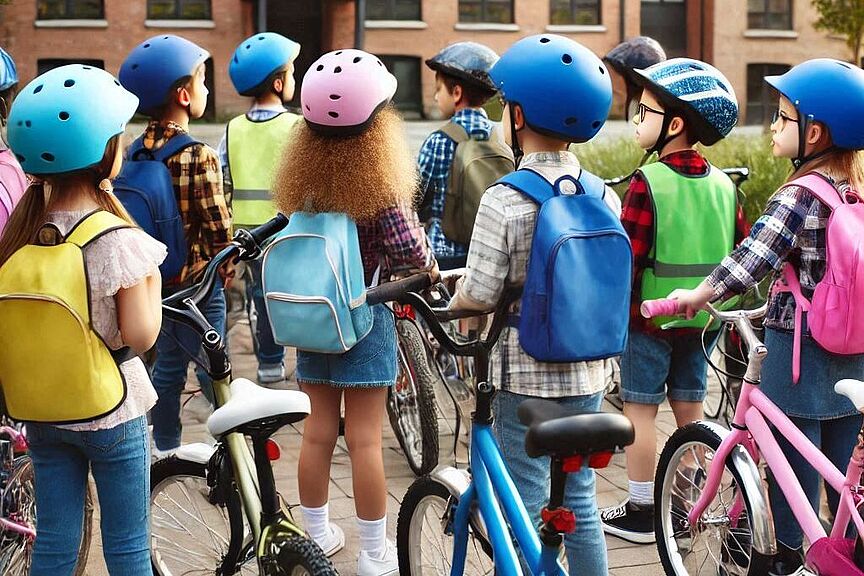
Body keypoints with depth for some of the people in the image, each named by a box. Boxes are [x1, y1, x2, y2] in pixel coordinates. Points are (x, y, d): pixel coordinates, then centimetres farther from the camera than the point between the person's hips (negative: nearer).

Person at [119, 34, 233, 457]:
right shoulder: (199, 157, -22)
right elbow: (218, 228, -18)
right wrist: (225, 272, -1)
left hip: (155, 280, 7)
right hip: (196, 284, -7)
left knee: (167, 366, 19)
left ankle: (165, 448, 29)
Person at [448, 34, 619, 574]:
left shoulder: (504, 201, -16)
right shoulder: (604, 197, 0)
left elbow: (479, 298, -16)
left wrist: (456, 288, 5)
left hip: (525, 373, -5)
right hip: (587, 372, 5)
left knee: (525, 507, 4)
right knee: (580, 501, 16)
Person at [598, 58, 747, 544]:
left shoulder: (647, 182, -15)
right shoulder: (723, 184, 4)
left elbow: (628, 258, -18)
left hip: (652, 315, -6)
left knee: (641, 409, 4)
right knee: (690, 406, 15)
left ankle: (641, 512, 9)